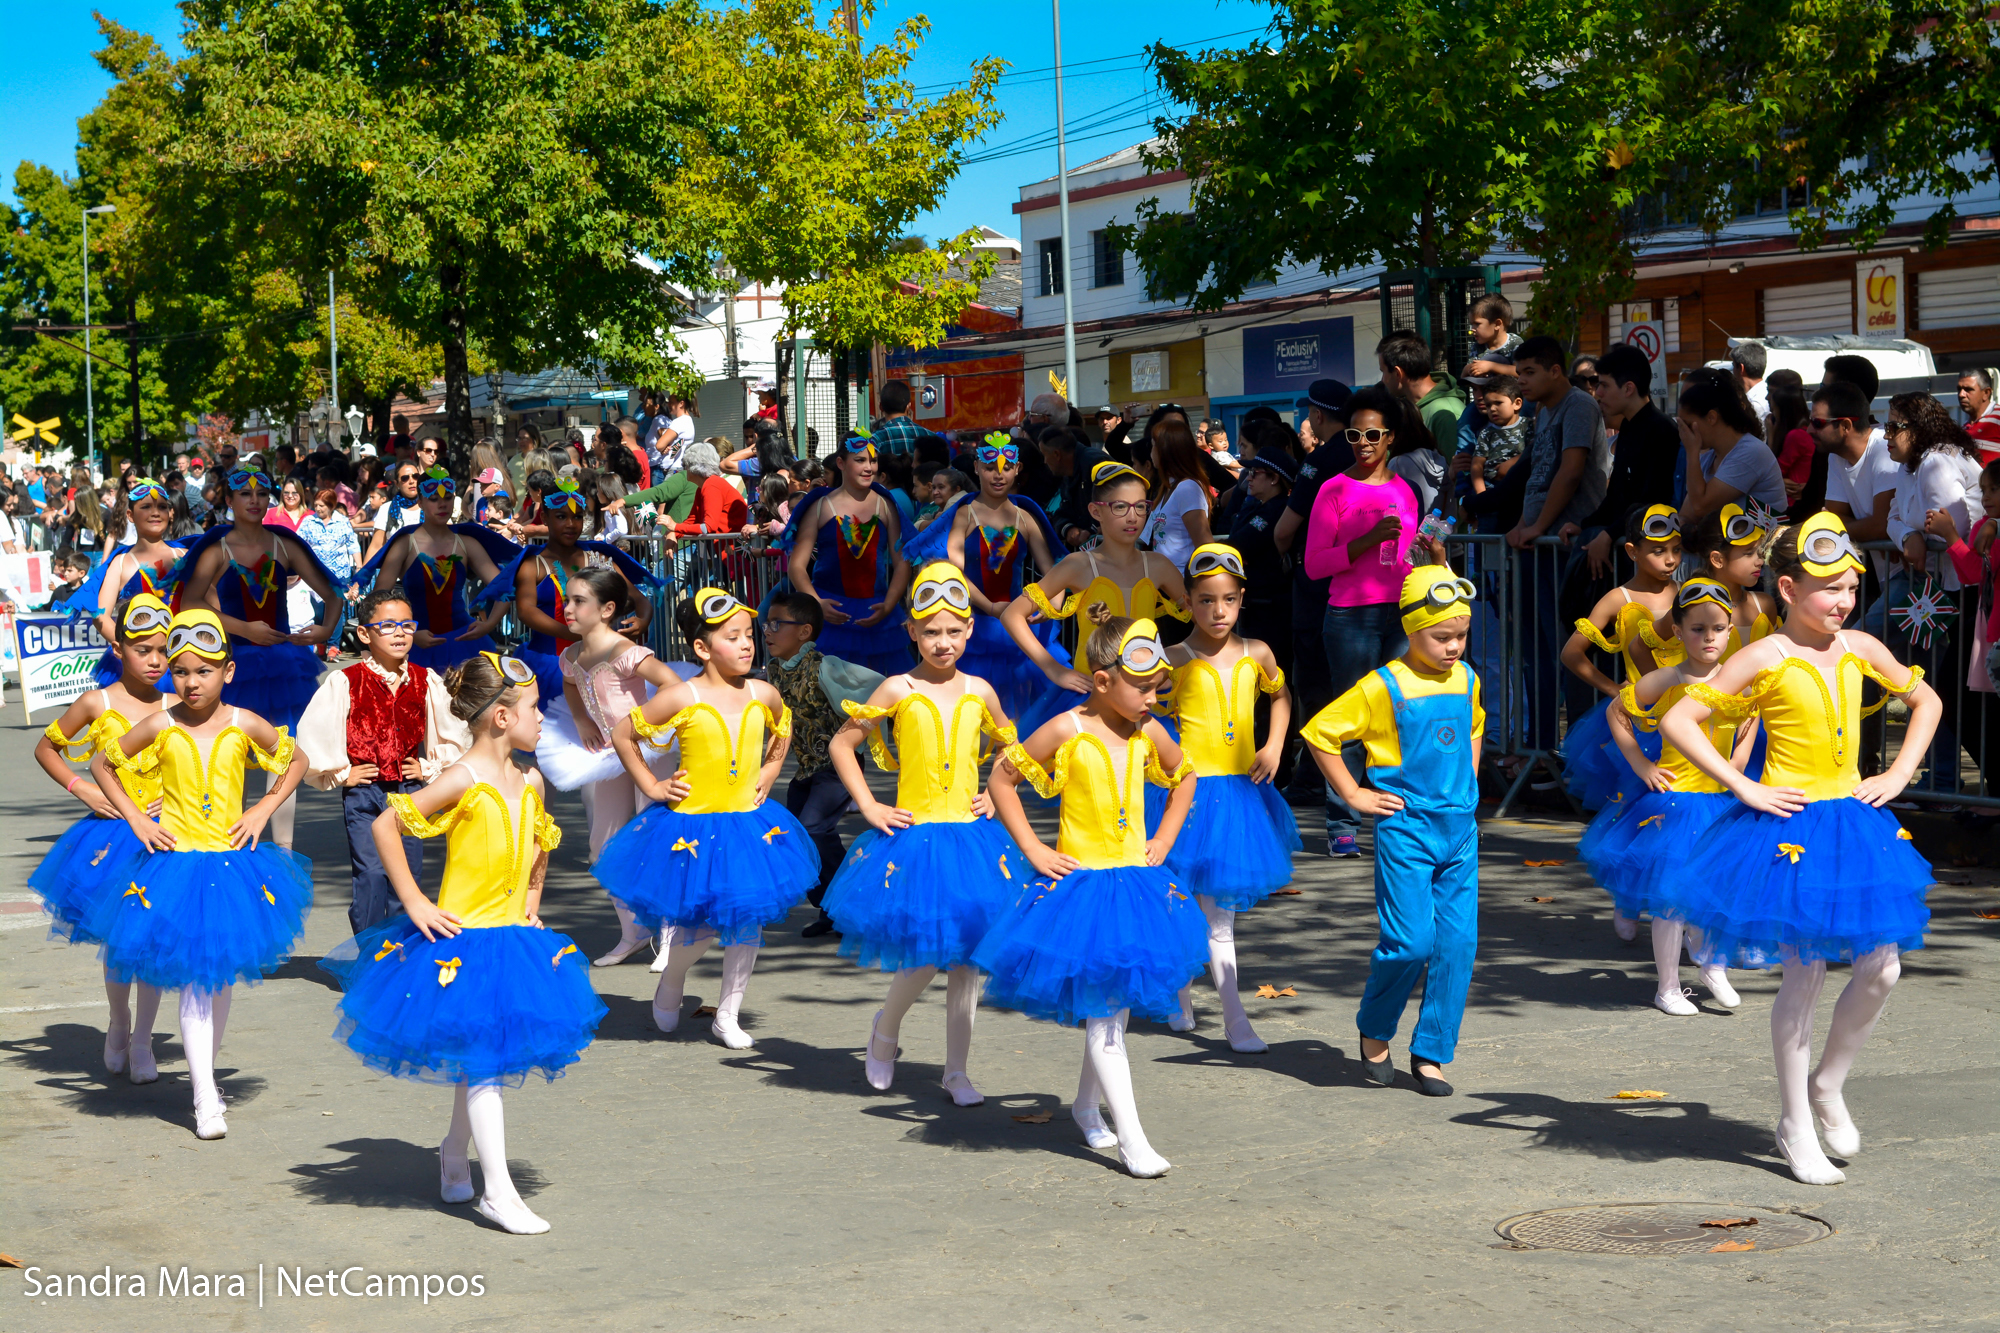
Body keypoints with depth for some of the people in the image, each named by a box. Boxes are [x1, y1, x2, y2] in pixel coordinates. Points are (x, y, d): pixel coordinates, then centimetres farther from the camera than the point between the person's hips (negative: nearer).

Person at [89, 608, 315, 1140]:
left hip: (233, 863, 2)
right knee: (194, 984, -6)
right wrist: (135, 819, 2)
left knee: (221, 979, 11)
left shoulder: (244, 726, -3)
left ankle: (206, 1071, 31)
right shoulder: (159, 727, -5)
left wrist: (264, 809, 3)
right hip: (177, 864, -2)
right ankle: (206, 1101, -4)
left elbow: (297, 760, 13)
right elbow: (101, 764, 10)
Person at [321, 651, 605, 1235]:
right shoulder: (462, 781, -17)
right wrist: (414, 904, -15)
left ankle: (455, 1153, 37)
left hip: (512, 939, 7)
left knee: (483, 1058, 16)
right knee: (481, 1062, -6)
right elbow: (385, 825, -16)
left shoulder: (529, 781, 5)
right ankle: (497, 1192, -4)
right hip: (462, 940, -7)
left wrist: (533, 898, 17)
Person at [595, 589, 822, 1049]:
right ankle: (671, 983, 31)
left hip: (749, 822, 4)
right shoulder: (682, 698, -12)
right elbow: (622, 735, -1)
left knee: (748, 920, 3)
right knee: (700, 926, -2)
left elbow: (782, 731, 24)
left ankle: (728, 1016, 19)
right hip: (693, 826, -4)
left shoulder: (763, 695, 0)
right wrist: (651, 786, 0)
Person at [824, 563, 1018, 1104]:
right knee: (925, 956, -6)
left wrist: (996, 797, 9)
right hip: (914, 837, -3)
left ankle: (957, 1070, 13)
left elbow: (1009, 749, 23)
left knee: (967, 955, 3)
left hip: (970, 837, 3)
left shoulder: (979, 692, 5)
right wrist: (868, 807, -1)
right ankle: (886, 1029, 25)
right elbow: (842, 744, 4)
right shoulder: (898, 691, -4)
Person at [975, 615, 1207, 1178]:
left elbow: (1184, 778, 22)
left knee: (1115, 1005, 15)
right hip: (1080, 885, -5)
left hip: (1136, 886, 6)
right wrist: (1033, 850, -6)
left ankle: (1087, 1105, 37)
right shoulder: (1066, 732, -12)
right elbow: (1000, 779, -3)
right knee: (1104, 1017, -6)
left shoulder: (1148, 733, 2)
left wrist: (1164, 841, 12)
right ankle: (1131, 1140, -5)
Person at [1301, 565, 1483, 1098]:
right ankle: (1374, 1031, 16)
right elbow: (1320, 732, -7)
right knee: (1410, 941, -10)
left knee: (1458, 942, 0)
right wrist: (1354, 796, -6)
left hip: (1460, 828, 5)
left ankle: (1431, 1054, 10)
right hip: (1405, 829, -5)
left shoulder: (1466, 680, 9)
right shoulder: (1383, 687, -10)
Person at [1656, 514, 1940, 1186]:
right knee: (1804, 976, -1)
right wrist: (1743, 788, -15)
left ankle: (1827, 1086, 28)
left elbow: (1926, 701, 20)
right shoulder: (1765, 659, -12)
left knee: (1880, 969, 4)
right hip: (1790, 829, -6)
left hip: (1853, 823, 6)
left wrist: (1899, 773, 9)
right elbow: (1677, 721, -15)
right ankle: (1795, 1126, 14)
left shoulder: (1859, 650, 4)